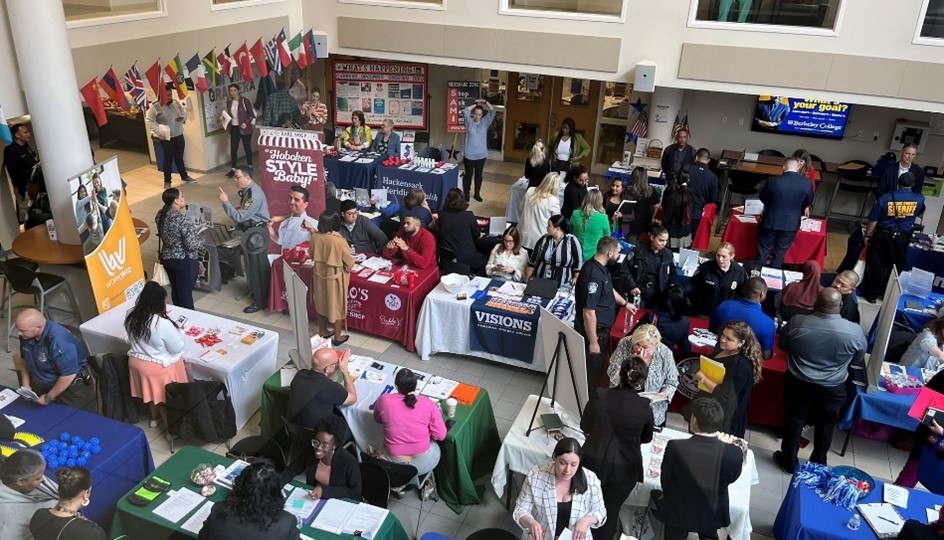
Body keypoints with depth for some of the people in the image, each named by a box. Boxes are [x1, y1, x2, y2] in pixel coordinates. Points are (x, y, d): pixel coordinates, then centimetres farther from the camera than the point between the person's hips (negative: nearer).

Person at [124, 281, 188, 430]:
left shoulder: (131, 316, -11)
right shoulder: (163, 324, -33)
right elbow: (177, 348, -21)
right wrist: (179, 331, -5)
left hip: (137, 362, 6)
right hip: (160, 367, -6)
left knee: (151, 392, 30)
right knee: (165, 397, 15)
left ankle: (154, 417, 53)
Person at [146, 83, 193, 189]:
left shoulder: (176, 103, 5)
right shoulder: (155, 106, -13)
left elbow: (184, 113, 16)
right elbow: (150, 121, -13)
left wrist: (183, 118, -8)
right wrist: (158, 132, -21)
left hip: (179, 135, 5)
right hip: (166, 138, -5)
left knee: (179, 157, 18)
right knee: (168, 159, 3)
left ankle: (184, 176, 33)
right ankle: (167, 181, 15)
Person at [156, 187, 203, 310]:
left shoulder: (160, 215, -3)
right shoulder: (183, 220, -27)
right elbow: (191, 245, -26)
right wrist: (201, 240, -6)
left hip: (166, 258, 8)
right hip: (184, 261, -8)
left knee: (175, 289, 22)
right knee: (185, 293, 6)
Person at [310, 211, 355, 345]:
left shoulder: (315, 237, -11)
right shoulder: (340, 241, -26)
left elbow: (312, 255, 6)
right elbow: (350, 263, -16)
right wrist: (348, 268, 6)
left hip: (319, 275, 5)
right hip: (335, 278, -5)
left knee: (321, 303, 22)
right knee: (337, 306, 12)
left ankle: (322, 331, 38)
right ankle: (337, 337, 23)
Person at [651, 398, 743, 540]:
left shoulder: (675, 447, -30)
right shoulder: (734, 453, -25)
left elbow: (666, 484, -13)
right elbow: (731, 479, -2)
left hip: (679, 513, -1)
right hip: (713, 515, 2)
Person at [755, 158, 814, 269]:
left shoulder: (773, 181, -17)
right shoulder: (807, 183, -13)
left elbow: (762, 197, 0)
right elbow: (809, 202, 6)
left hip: (771, 221, -1)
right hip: (791, 223, 1)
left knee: (764, 249, 16)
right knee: (781, 251, 17)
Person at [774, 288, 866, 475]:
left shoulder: (797, 322, -19)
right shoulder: (855, 332, -19)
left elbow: (783, 344, 0)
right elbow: (858, 360, 0)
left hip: (798, 382, 0)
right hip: (832, 388, 0)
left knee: (794, 421, 18)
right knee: (825, 425, 23)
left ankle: (789, 462, 34)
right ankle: (818, 464, 41)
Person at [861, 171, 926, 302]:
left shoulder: (885, 198, -12)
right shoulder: (919, 199, -6)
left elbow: (873, 220, -9)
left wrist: (867, 235, 4)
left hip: (883, 235, -1)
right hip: (902, 238, 1)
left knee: (877, 265, 7)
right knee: (896, 267, 15)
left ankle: (871, 295, 13)